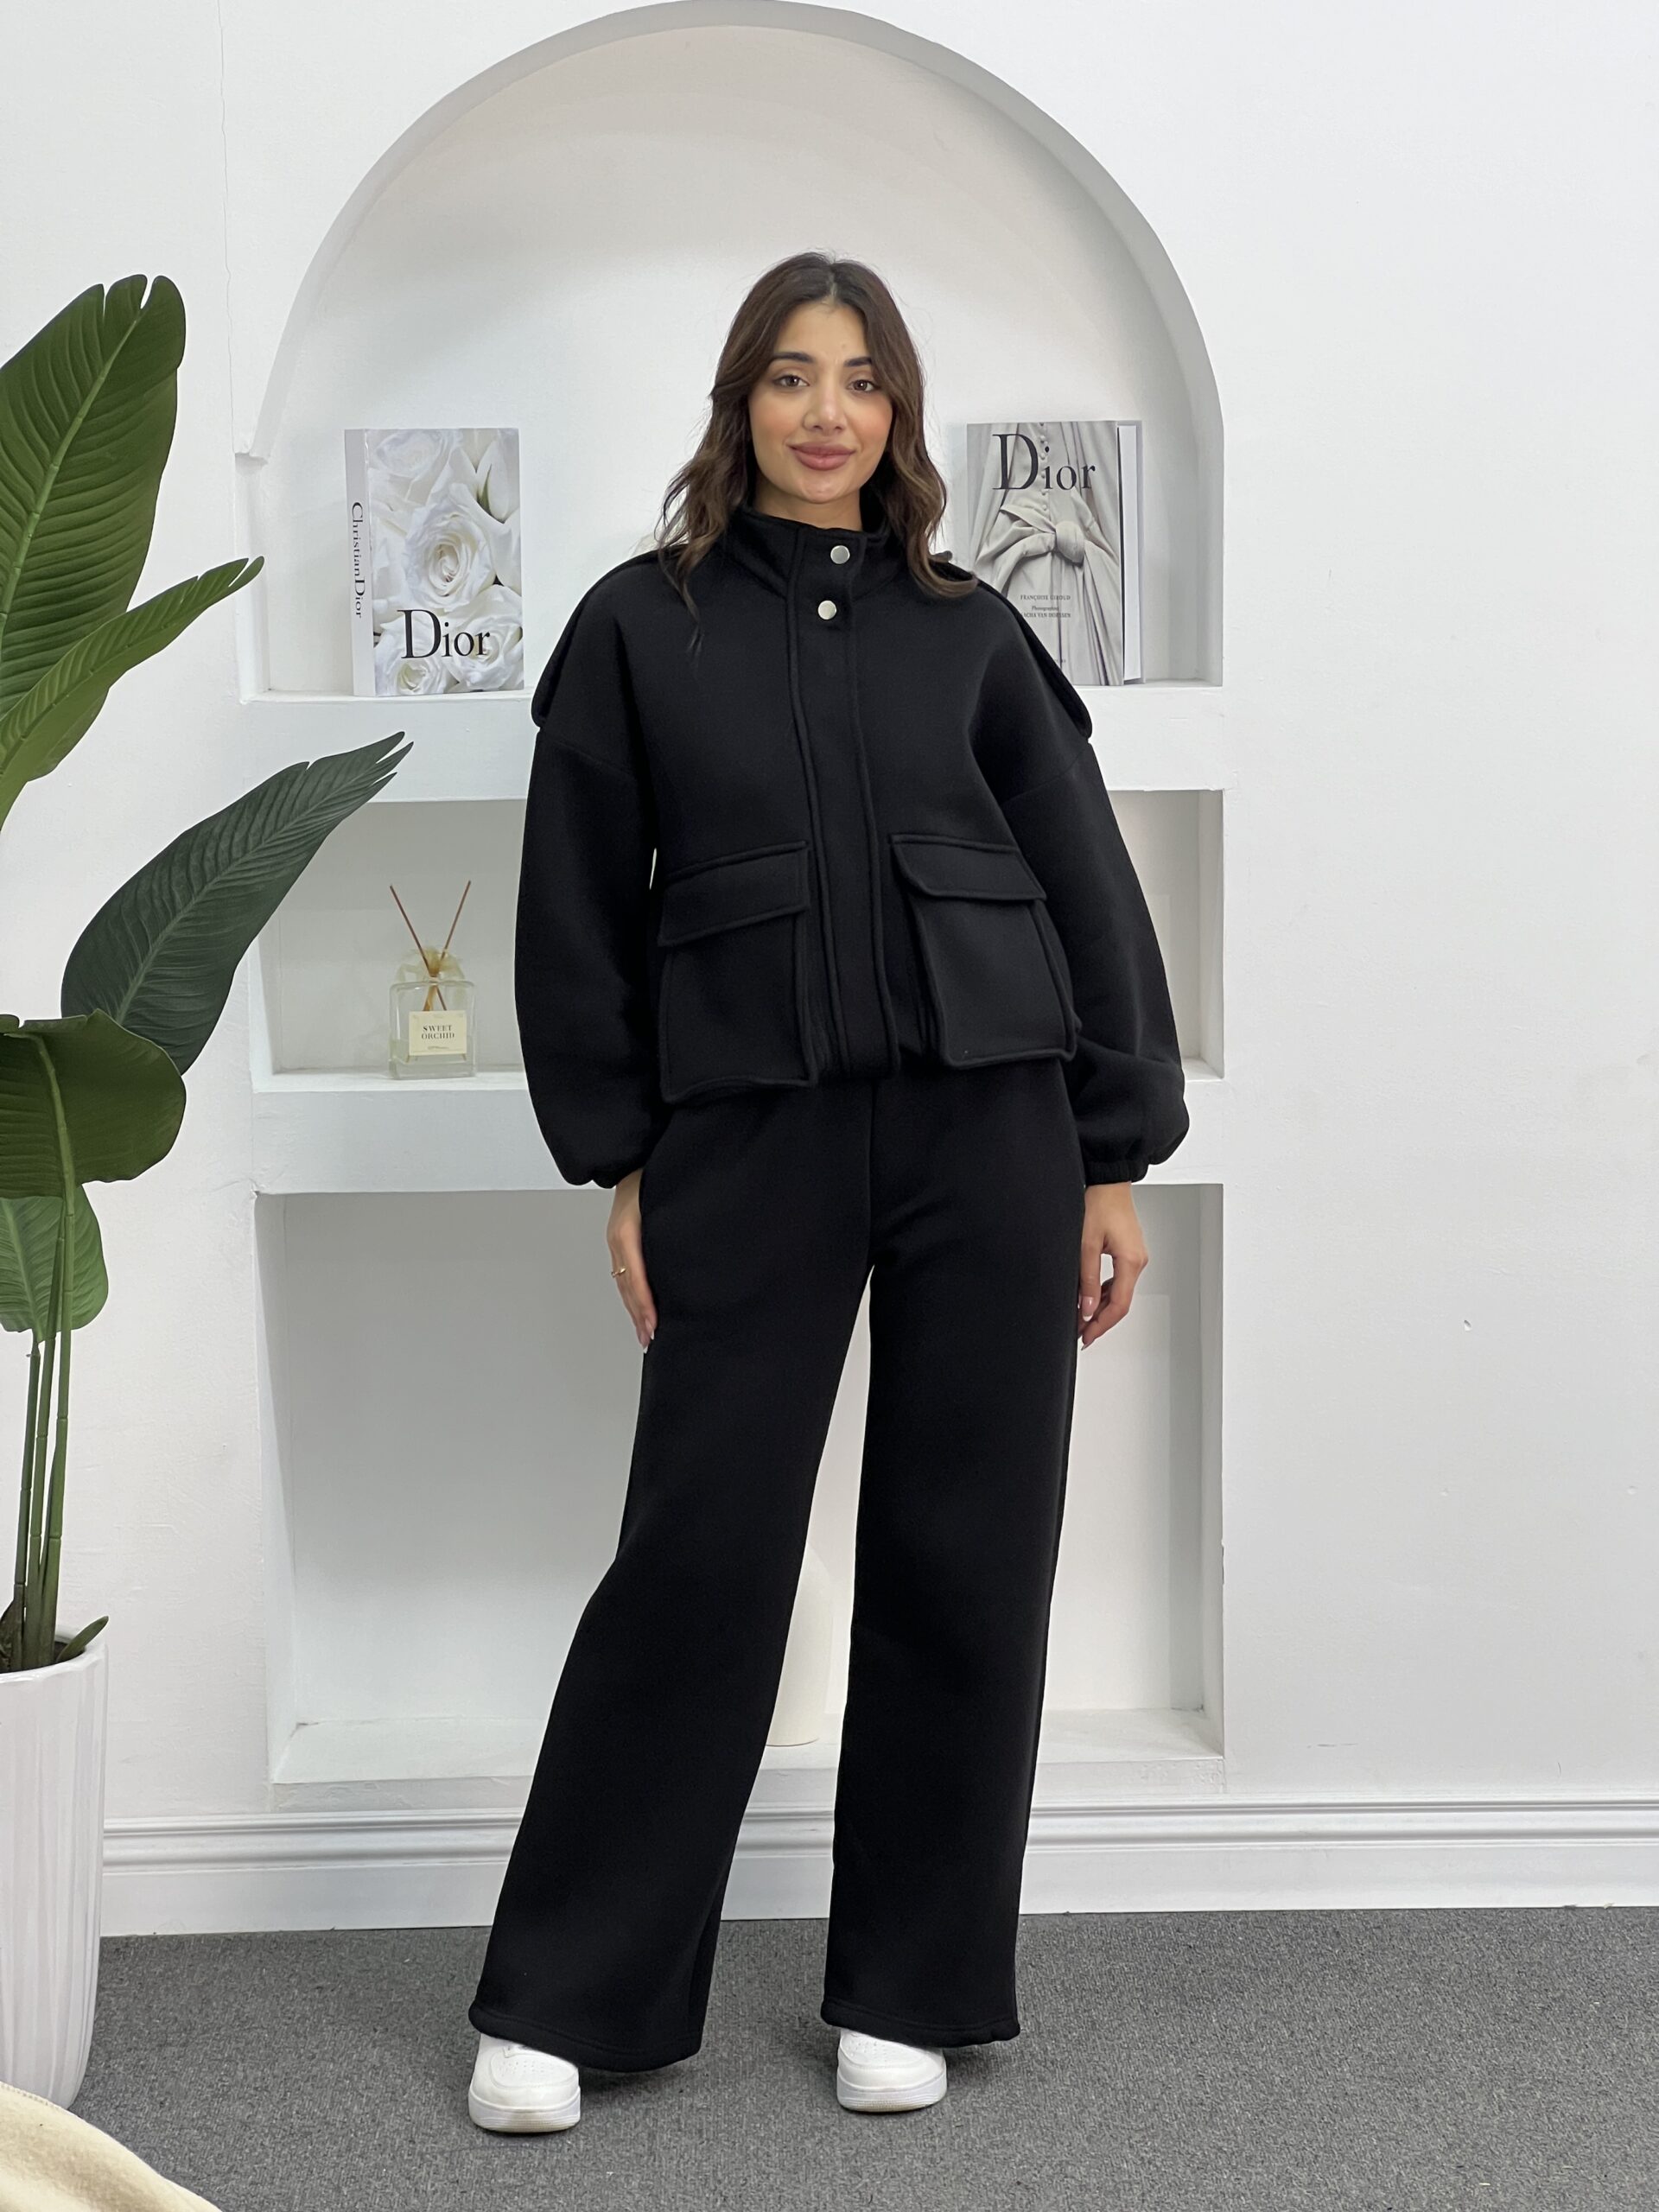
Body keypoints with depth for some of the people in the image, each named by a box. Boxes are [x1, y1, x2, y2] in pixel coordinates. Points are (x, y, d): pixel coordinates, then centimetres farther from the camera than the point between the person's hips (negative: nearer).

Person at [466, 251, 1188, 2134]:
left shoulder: (970, 633, 10)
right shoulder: (639, 626, 7)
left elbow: (1090, 893, 9)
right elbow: (578, 909, 6)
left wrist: (1116, 1159, 4)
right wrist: (619, 1163, 1)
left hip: (987, 1124, 2)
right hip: (746, 1135, -1)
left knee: (963, 1558, 5)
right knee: (697, 1554, 0)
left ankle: (908, 1988, 21)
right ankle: (561, 2000, 16)